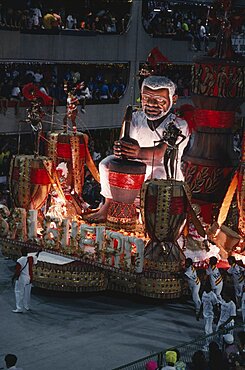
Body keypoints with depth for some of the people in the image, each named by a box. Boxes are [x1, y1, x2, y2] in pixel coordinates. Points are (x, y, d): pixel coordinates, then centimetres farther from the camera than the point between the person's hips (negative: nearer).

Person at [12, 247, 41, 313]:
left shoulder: (19, 261, -20)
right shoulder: (31, 258, -4)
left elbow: (17, 271, -18)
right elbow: (35, 257, 20)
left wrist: (13, 278, -4)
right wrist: (38, 252, 39)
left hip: (21, 279, -6)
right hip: (29, 278, 6)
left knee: (19, 293, 0)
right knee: (27, 293, 18)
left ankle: (19, 309, -2)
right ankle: (27, 306, 30)